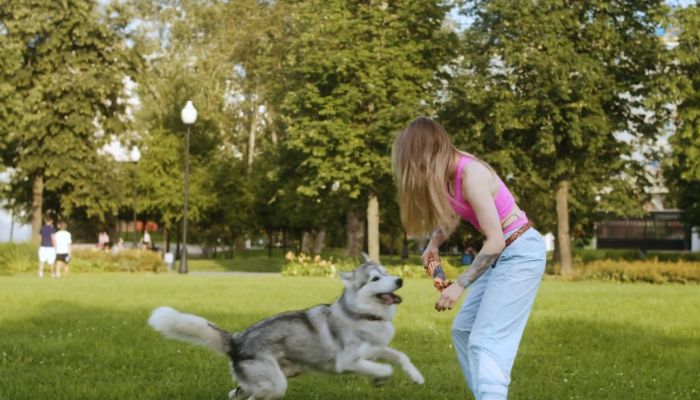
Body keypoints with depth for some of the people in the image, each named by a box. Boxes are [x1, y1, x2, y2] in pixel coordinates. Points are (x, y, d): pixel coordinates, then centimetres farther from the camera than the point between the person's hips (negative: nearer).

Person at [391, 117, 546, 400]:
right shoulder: (450, 171, 1)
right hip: (501, 253, 9)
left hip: (521, 252, -9)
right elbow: (452, 213, 20)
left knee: (485, 340, -16)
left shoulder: (470, 174, -25)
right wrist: (433, 244, 2)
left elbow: (495, 240, -26)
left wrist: (459, 285, -23)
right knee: (463, 329, 12)